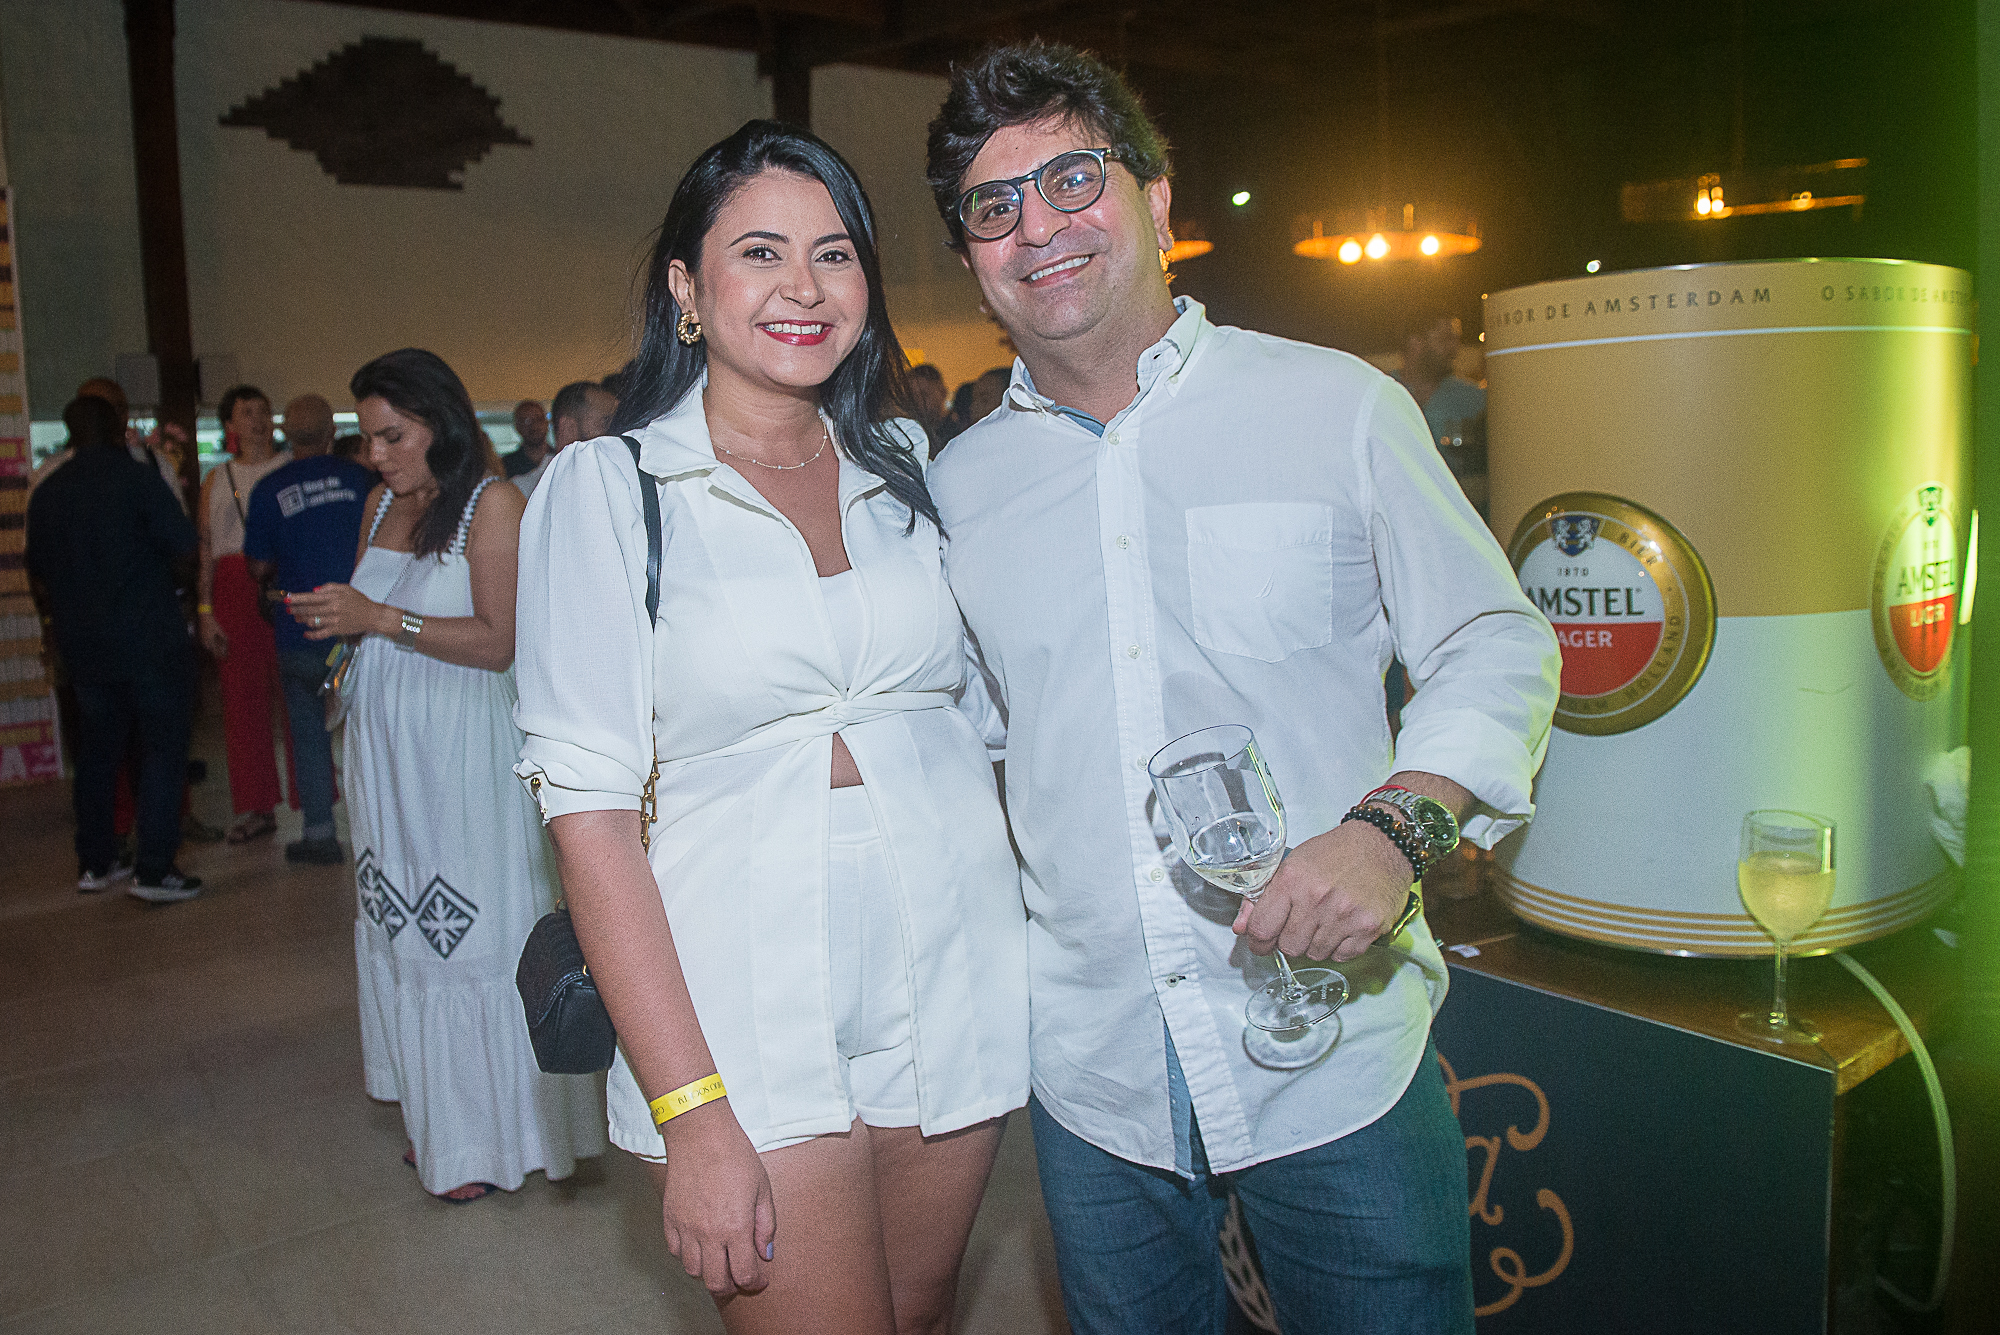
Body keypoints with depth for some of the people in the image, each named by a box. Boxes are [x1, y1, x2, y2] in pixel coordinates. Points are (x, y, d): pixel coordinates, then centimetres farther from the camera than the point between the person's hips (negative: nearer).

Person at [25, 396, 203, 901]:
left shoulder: (46, 493, 7)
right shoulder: (136, 477, -10)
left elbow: (37, 569, 15)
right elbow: (183, 542, -14)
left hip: (83, 646, 6)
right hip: (150, 640, -6)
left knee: (96, 751, 16)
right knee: (163, 749, -2)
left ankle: (94, 863, 22)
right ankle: (155, 870, -6)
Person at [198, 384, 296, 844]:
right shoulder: (216, 481, 15)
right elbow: (205, 547, 12)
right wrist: (205, 610, 3)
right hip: (233, 588, 3)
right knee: (242, 698, 4)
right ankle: (257, 807, 12)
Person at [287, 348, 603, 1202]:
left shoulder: (492, 503, -10)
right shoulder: (381, 503, 12)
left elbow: (498, 642, -15)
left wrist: (381, 619, -17)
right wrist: (337, 620, 0)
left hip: (465, 753, -7)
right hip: (386, 747, 7)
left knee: (475, 931, 0)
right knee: (406, 930, 10)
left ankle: (491, 1138, 13)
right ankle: (438, 1120, 23)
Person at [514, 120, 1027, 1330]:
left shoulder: (909, 464, 6)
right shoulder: (607, 489, -5)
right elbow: (589, 801, -10)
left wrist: (1055, 932, 3)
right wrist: (689, 1113, -15)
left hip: (957, 980, 4)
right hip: (751, 1018, -4)